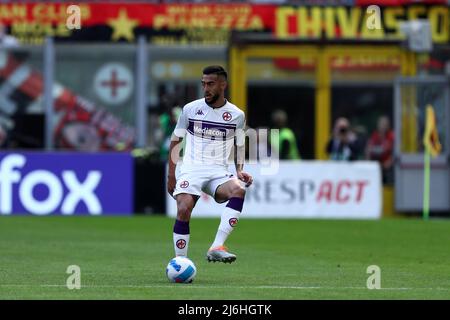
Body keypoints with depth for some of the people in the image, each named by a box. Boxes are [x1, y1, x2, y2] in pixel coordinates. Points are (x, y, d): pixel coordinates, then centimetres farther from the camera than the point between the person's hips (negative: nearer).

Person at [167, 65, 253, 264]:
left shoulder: (237, 115, 6)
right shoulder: (190, 109, 4)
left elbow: (240, 147, 18)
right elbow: (175, 141, 13)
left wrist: (240, 171, 0)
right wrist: (171, 175, 8)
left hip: (219, 173, 1)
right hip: (191, 170, -1)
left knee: (238, 191, -32)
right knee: (184, 209, -26)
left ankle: (216, 248, -36)